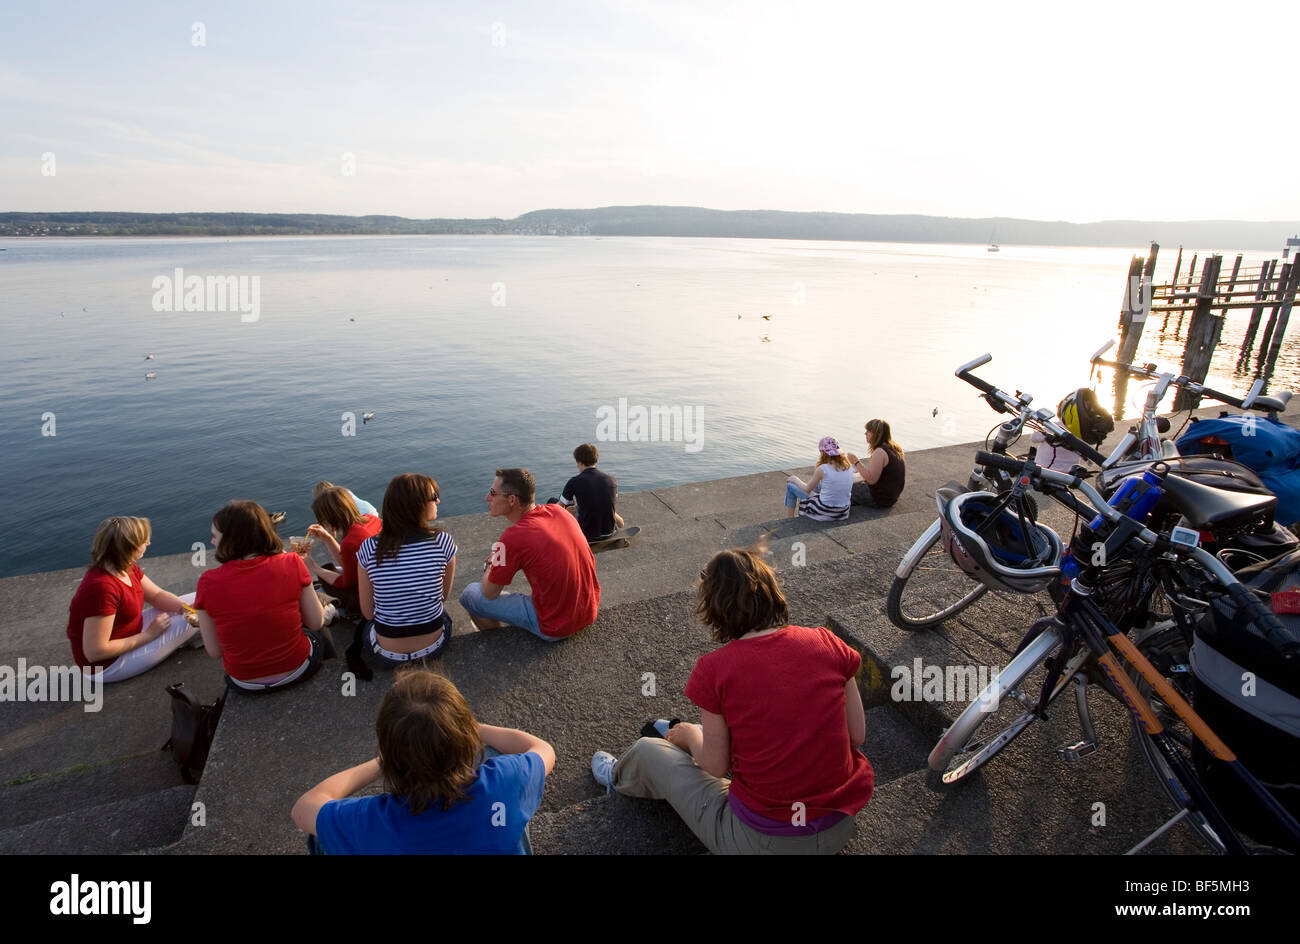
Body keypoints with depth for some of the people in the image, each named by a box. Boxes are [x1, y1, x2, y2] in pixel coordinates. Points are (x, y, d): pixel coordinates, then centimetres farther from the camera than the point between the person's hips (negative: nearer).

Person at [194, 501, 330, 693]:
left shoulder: (208, 583, -17)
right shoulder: (291, 563, -20)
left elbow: (215, 652, -9)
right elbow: (316, 623, -9)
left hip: (245, 684, 2)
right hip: (296, 672, -1)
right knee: (319, 634, 33)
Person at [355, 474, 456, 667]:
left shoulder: (368, 548, -13)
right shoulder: (443, 541, -16)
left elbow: (368, 612, -4)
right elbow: (443, 596, 0)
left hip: (387, 656, 0)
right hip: (433, 649, 0)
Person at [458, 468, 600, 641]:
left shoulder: (513, 537, -22)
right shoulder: (558, 511, -3)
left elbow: (489, 593, -7)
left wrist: (491, 563, 14)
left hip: (555, 629, -6)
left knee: (470, 593, 4)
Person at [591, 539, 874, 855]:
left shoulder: (714, 668, -18)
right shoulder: (826, 643, -9)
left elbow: (716, 766, -7)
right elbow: (858, 733, 0)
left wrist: (690, 734, 14)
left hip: (764, 840, -3)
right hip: (841, 827, 4)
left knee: (649, 751, 20)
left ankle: (619, 778, 52)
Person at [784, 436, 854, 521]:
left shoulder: (822, 469, -19)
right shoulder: (849, 468, -3)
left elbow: (807, 489, -4)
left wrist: (795, 479, 14)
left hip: (824, 513, -6)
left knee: (790, 486, 11)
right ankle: (798, 510, 48)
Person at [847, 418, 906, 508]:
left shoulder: (880, 452, -24)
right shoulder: (894, 448, 5)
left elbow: (871, 479, -26)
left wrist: (856, 462, -19)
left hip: (879, 499, -10)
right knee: (858, 484, 26)